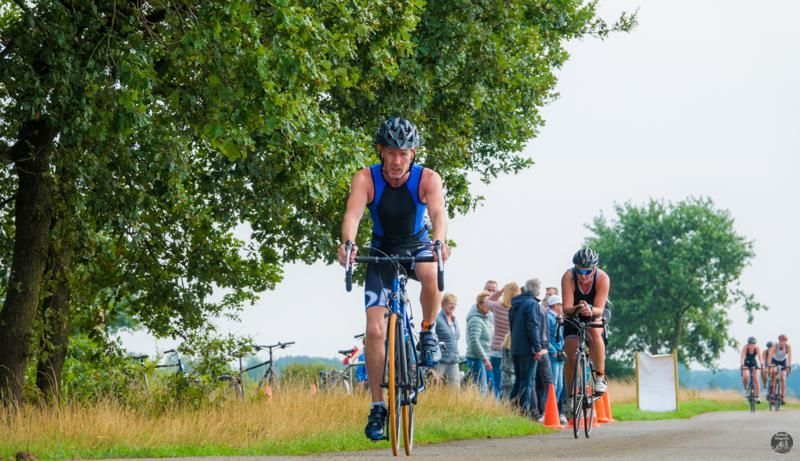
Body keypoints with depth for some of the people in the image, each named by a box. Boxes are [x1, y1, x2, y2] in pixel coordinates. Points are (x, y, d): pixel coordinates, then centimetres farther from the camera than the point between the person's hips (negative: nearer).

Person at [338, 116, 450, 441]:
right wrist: (347, 244, -57)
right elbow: (353, 213, -36)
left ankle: (428, 332, -10)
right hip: (382, 251, 1)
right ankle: (378, 408, -2)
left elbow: (438, 213, -37)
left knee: (431, 275, -38)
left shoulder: (427, 179, -20)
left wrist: (439, 242, -58)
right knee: (375, 330, -11)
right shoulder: (366, 178, -21)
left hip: (416, 245, -1)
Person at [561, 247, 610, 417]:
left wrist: (590, 310, -55)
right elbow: (566, 308, -33)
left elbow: (599, 309, -32)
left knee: (595, 333, -35)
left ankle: (600, 377, -22)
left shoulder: (603, 279, -28)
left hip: (594, 316, -1)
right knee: (571, 356, -13)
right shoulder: (568, 277, -28)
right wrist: (576, 309, -56)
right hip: (573, 319, 1)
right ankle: (570, 397, 4)